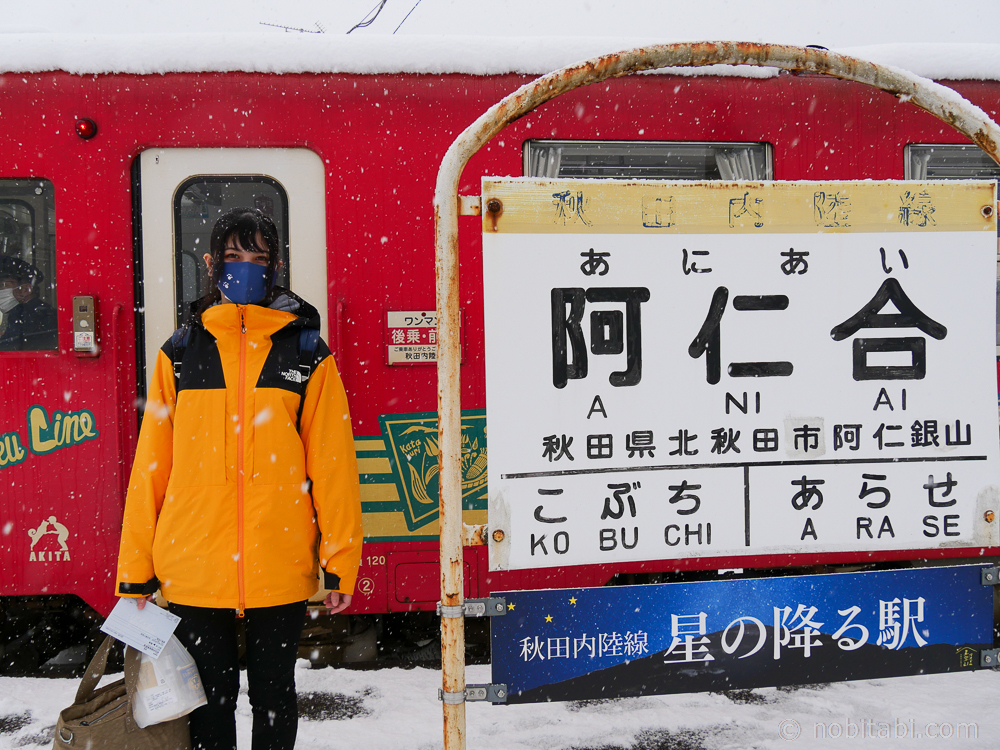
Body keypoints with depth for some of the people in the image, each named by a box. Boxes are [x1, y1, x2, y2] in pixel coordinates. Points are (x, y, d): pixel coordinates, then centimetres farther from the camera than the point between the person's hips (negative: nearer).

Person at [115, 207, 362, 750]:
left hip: (282, 570, -1)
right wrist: (135, 573, 3)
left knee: (274, 696, 14)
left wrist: (341, 561, -4)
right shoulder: (180, 353, 4)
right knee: (210, 700, 13)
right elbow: (151, 466, 4)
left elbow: (332, 462, -1)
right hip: (193, 571, 1)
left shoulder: (308, 353, 1)